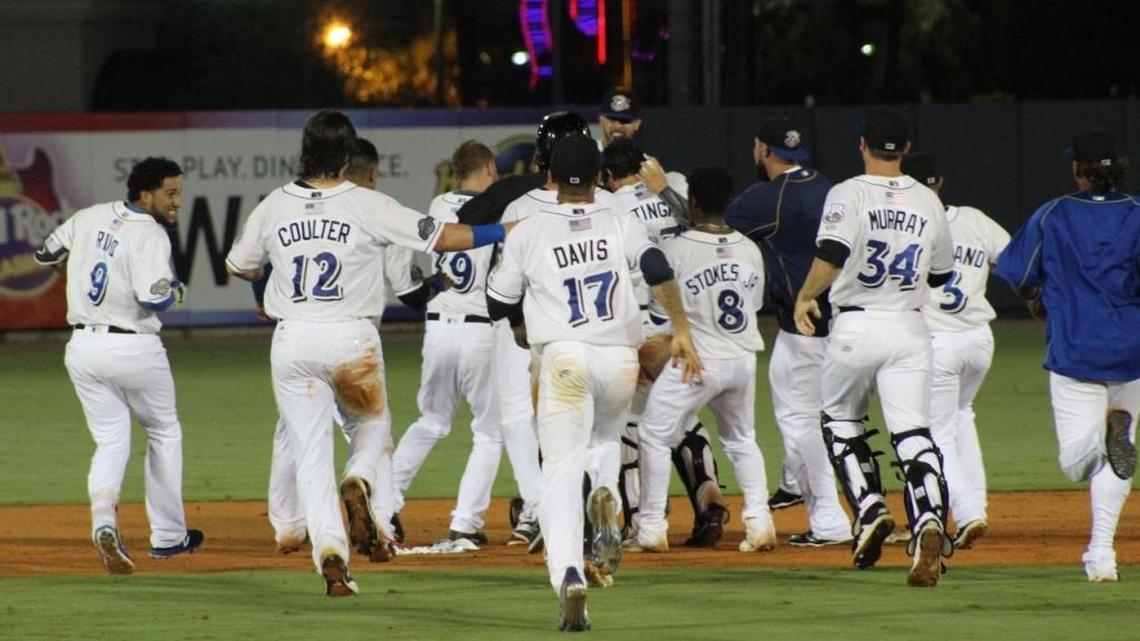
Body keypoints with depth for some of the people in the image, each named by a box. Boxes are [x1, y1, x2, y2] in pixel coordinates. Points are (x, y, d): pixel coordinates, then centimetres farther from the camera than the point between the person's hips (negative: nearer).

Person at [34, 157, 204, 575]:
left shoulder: (90, 218, 6)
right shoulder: (150, 235, -14)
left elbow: (45, 256, 18)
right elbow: (154, 298, -26)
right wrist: (175, 291, -3)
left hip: (83, 348, 5)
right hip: (133, 348, -5)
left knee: (110, 441, 8)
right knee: (164, 433, 17)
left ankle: (104, 521, -19)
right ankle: (168, 536, 21)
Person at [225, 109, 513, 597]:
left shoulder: (273, 207, 1)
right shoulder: (368, 206, -8)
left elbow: (238, 266, 15)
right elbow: (439, 237, -7)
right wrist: (505, 232, 4)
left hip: (292, 342, 1)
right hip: (352, 339, -1)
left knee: (311, 454, 5)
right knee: (372, 425, 22)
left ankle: (330, 556, -10)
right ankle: (357, 485, -10)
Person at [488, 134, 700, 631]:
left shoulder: (529, 233, 6)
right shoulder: (621, 226, 7)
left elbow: (498, 305, 10)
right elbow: (657, 270, -10)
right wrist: (682, 333, -9)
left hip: (564, 358, -2)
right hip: (620, 357, 2)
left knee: (562, 472, -6)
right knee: (606, 439, 30)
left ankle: (568, 573, -27)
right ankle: (606, 498, -3)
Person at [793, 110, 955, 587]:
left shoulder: (848, 194, -5)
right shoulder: (928, 202, 9)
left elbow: (831, 256, -21)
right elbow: (941, 274, 19)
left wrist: (805, 296, -8)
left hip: (856, 327, -2)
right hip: (910, 328, 3)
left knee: (840, 422, 20)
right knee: (913, 432, -5)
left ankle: (869, 509, 4)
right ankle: (929, 523, -27)